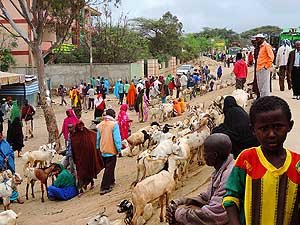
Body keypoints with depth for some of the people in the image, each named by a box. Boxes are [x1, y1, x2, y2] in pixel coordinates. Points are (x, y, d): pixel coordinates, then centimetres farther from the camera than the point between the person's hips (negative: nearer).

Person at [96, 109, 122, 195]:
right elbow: (117, 138, -16)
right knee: (109, 169, -1)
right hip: (111, 150, -6)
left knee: (108, 167, 23)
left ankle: (111, 181, 39)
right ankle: (104, 188, -3)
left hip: (103, 150, 6)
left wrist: (98, 148, 20)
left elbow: (98, 138, 11)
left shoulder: (100, 125, 4)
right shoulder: (114, 124, -14)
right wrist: (119, 149, -8)